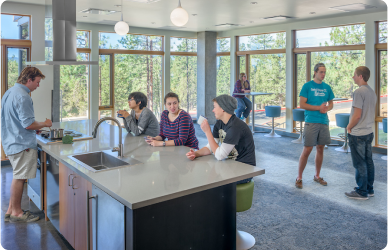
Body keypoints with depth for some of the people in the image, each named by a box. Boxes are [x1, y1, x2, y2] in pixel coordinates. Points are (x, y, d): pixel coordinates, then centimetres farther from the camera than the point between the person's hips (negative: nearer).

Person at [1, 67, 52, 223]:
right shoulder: (22, 97, -19)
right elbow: (28, 124, -22)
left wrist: (36, 128, 20)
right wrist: (44, 124, -6)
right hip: (22, 144, -10)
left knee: (18, 177, 17)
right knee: (19, 178, 0)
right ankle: (16, 212, 10)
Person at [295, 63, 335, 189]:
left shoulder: (327, 87, 11)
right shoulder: (307, 86, -3)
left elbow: (331, 103, 18)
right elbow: (302, 104, -8)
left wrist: (326, 108, -5)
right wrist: (319, 107, -14)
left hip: (324, 122, 5)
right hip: (311, 122, -5)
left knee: (320, 149, 12)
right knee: (307, 150, -5)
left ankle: (317, 176, 26)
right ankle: (299, 178, 7)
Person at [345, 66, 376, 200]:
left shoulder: (359, 92, -19)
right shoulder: (372, 92, 11)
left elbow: (357, 115, -22)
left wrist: (349, 127, -7)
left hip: (358, 134, -9)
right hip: (369, 132, 9)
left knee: (360, 163, 0)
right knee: (368, 161, 15)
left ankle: (362, 192, 9)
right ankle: (369, 189, 25)